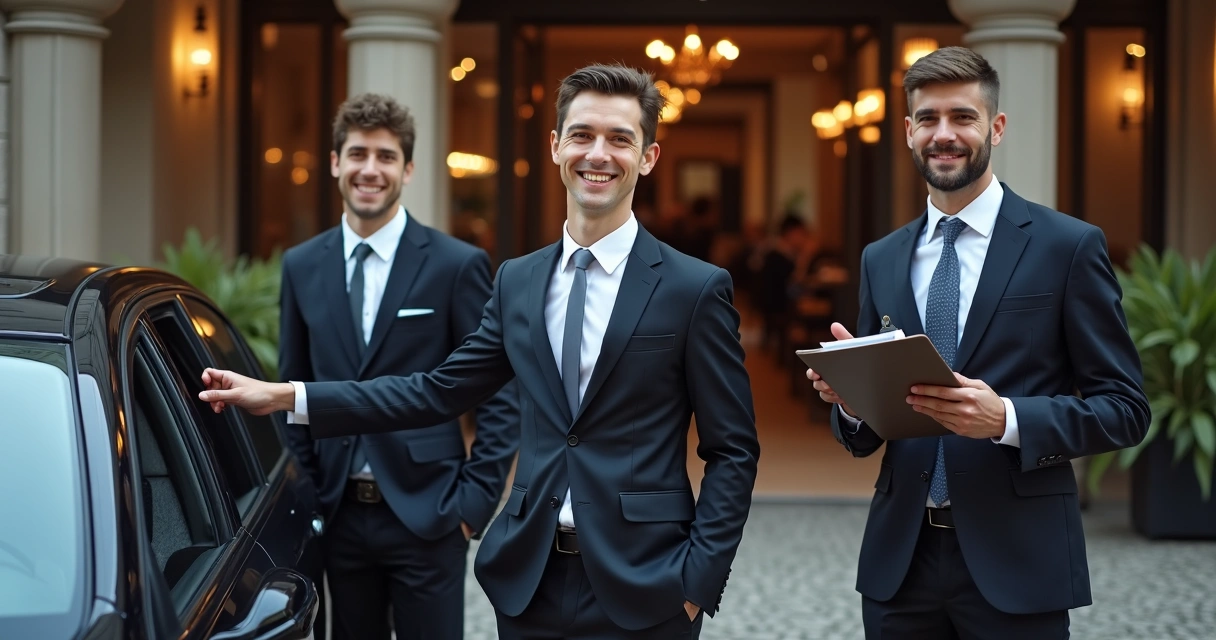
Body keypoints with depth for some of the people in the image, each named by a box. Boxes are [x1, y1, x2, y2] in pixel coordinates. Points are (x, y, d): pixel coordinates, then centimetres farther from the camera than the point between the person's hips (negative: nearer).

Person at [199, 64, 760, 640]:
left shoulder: (696, 289, -5)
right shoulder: (516, 281, 8)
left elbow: (733, 451, -4)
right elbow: (438, 392, 9)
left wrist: (697, 582, -12)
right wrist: (285, 397, 3)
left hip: (643, 591, -4)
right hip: (528, 580, 4)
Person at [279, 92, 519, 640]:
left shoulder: (457, 265, -7)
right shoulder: (301, 266, 6)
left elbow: (499, 397, -5)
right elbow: (293, 389, 13)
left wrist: (474, 501, -10)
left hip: (427, 515, -4)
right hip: (339, 516, 4)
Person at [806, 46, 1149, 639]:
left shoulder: (1069, 247, -3)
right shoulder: (880, 260, 10)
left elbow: (1124, 408, -5)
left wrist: (1007, 418, -20)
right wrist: (849, 396, -10)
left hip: (1016, 566, -3)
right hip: (899, 562, 4)